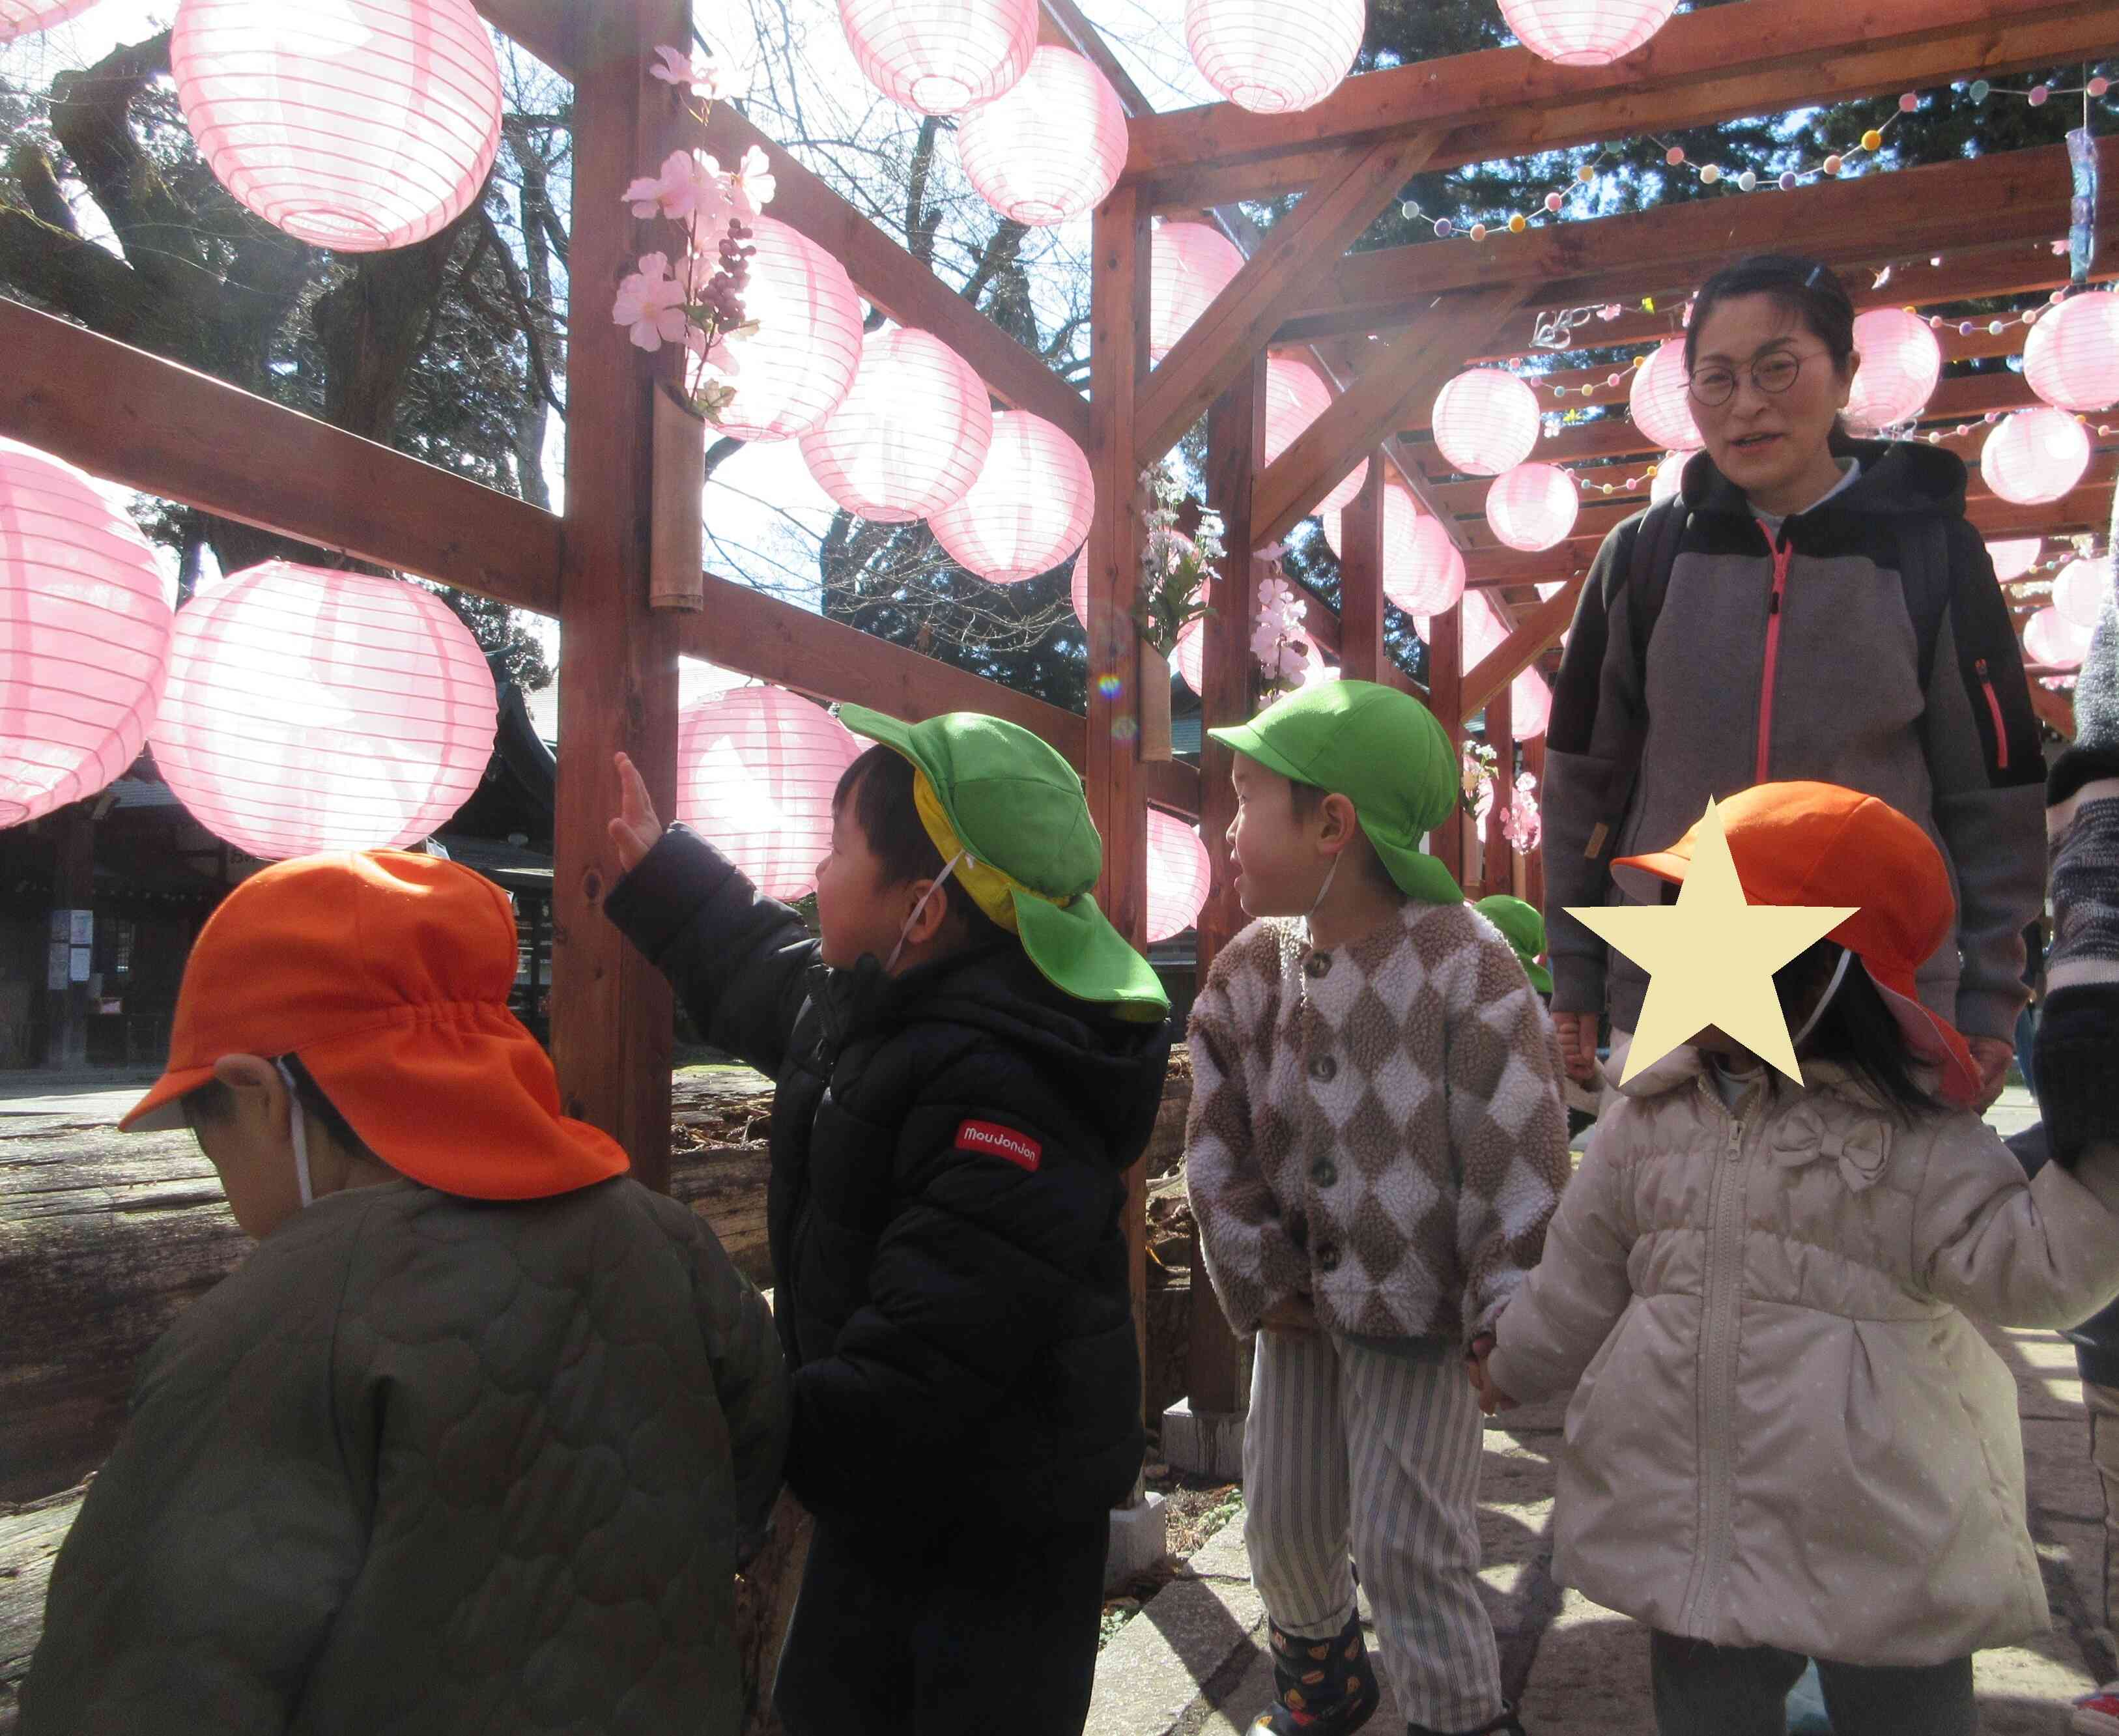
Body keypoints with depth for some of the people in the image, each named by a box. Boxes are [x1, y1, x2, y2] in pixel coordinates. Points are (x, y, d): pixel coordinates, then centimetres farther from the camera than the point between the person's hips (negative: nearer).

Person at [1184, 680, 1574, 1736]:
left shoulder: (1463, 966, -19)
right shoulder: (1248, 972, -2)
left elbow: (1519, 1159, -16)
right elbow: (1215, 1146, 1)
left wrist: (1503, 1314, -14)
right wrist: (1262, 1279, -2)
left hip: (1416, 1309, -5)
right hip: (1302, 1302, 6)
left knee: (1408, 1543, 0)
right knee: (1283, 1519, 17)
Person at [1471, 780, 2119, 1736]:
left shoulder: (1910, 1136, -11)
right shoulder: (1654, 1113, 0)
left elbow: (2027, 1267, -17)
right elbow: (1582, 1275, 11)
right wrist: (1512, 1371, 20)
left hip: (1882, 1540, -3)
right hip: (1690, 1525, 4)